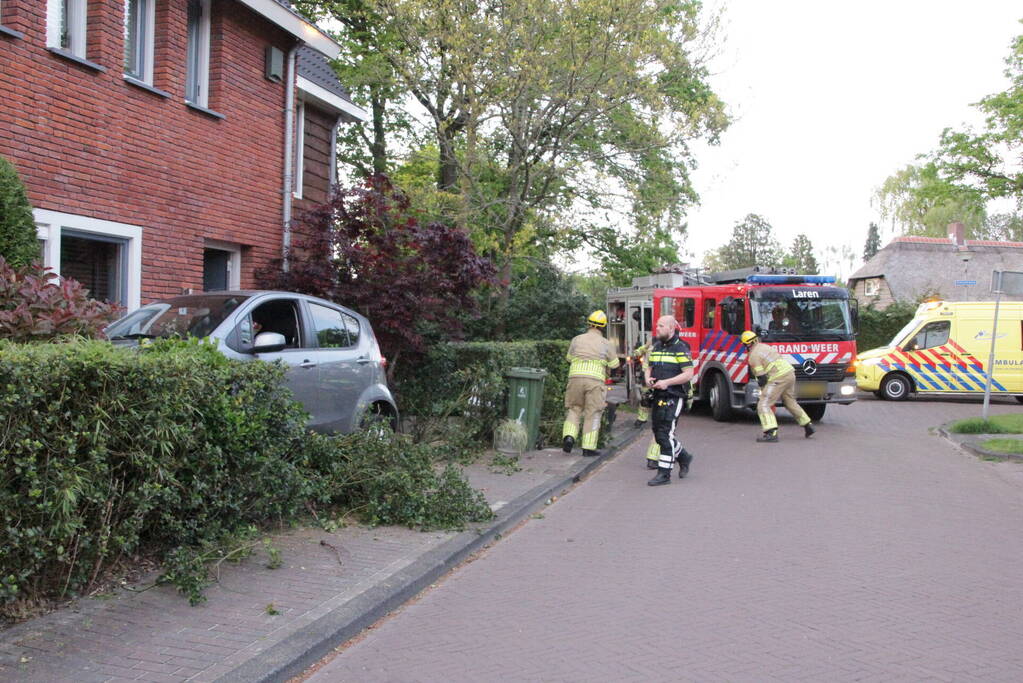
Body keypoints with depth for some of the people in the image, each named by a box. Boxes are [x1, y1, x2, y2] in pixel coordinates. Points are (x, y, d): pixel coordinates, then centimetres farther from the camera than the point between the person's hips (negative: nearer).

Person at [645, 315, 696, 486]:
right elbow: (650, 367, 21)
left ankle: (664, 474, -4)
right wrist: (648, 378, -1)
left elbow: (688, 374, -15)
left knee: (665, 435, -10)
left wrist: (666, 382, -22)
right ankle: (684, 458, 34)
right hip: (658, 397, 8)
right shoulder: (656, 347, 13)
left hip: (673, 398, -8)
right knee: (659, 434, 13)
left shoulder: (680, 348, -10)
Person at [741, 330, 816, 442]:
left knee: (764, 405, -8)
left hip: (778, 378, -9)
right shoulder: (764, 346, 19)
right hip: (790, 373, 9)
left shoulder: (753, 356, -7)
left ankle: (771, 433, -24)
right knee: (790, 402, 27)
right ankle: (808, 427, 35)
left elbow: (762, 377, -11)